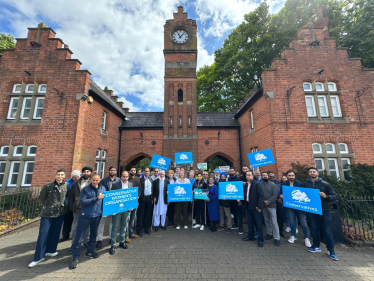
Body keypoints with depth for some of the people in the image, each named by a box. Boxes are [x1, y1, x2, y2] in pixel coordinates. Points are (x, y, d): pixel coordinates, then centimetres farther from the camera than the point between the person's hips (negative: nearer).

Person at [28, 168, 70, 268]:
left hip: (60, 213, 3)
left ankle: (50, 250, 32)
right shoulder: (48, 186, -11)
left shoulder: (67, 185, -5)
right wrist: (47, 206, 3)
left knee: (55, 233, 14)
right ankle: (38, 257, 15)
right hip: (48, 213, -2)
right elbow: (41, 198, 3)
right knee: (43, 234, 1)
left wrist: (63, 205, 5)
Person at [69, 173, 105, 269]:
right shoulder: (85, 189, -10)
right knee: (79, 237, 3)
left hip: (97, 216, 4)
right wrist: (96, 198, -24)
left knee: (93, 234, 19)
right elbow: (82, 202, -18)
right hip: (86, 216, -3)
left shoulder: (103, 188, -2)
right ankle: (76, 257, 20)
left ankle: (89, 251, 39)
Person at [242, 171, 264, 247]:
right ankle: (250, 236, 33)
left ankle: (260, 239, 20)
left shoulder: (257, 184, -13)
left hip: (256, 207, -6)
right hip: (248, 206, 6)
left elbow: (261, 195, -17)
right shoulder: (245, 184, 6)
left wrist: (259, 206, -19)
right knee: (250, 222, 17)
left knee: (258, 223, 6)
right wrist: (243, 202, 5)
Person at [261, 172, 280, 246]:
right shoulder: (259, 184, -2)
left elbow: (275, 195, -11)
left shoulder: (273, 184, -5)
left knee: (274, 222, -2)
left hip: (271, 205, -2)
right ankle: (269, 233, 32)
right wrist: (263, 201, -15)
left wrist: (268, 201, -17)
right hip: (263, 205, 3)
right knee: (266, 220, 15)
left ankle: (277, 238, 10)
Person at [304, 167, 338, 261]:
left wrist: (326, 196, -22)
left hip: (324, 210, -2)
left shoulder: (325, 184, -5)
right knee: (314, 229, 13)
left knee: (327, 231, 4)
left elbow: (335, 196, -4)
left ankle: (331, 251, 22)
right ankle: (316, 246, 30)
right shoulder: (305, 184, 0)